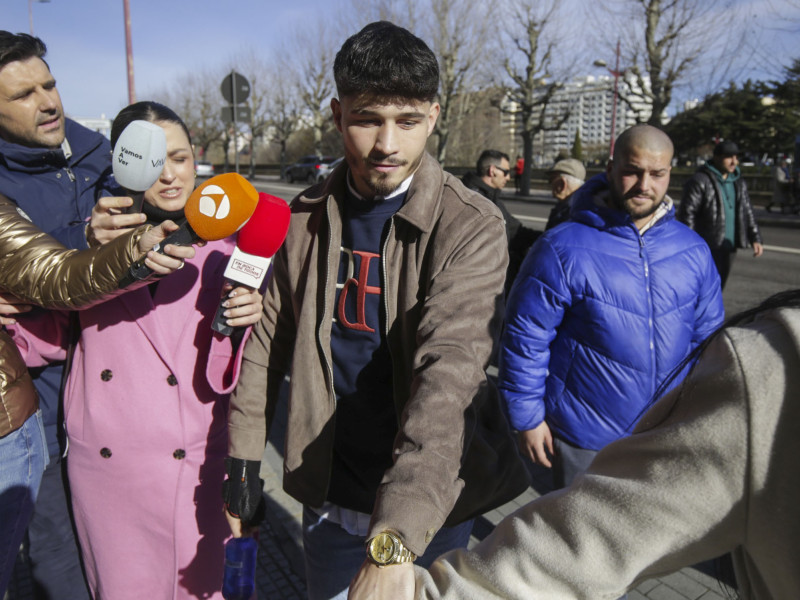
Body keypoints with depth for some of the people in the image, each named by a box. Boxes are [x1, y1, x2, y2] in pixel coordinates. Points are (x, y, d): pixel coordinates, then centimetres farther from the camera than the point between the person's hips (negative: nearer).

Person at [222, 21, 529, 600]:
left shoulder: (472, 226, -19)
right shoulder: (306, 216, -4)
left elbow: (448, 378, -30)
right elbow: (267, 337, 4)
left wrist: (394, 540, -37)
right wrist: (244, 456, 2)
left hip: (431, 498, -3)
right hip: (329, 491, 3)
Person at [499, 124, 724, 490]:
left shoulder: (693, 251, 0)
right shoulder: (563, 250, -16)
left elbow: (707, 336, 11)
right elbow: (525, 339, -12)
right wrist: (527, 418, -9)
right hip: (583, 440, -4)